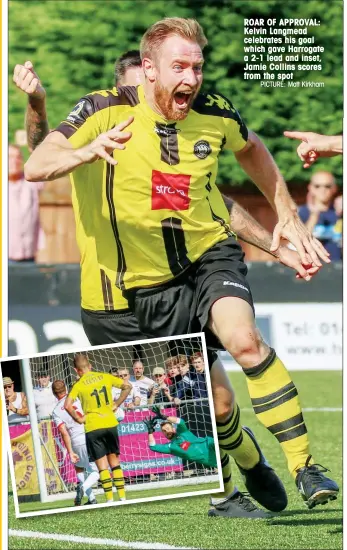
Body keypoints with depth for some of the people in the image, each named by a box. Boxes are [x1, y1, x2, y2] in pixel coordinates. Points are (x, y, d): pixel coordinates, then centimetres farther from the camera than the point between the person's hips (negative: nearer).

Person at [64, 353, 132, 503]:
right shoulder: (105, 377, 5)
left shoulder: (79, 385, -6)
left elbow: (67, 405, -18)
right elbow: (127, 386, 9)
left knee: (102, 464, 1)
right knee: (114, 461, 14)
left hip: (93, 428, -3)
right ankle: (122, 496, 11)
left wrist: (78, 419, -5)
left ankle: (110, 499, -4)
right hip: (110, 423, 3)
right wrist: (116, 405, 11)